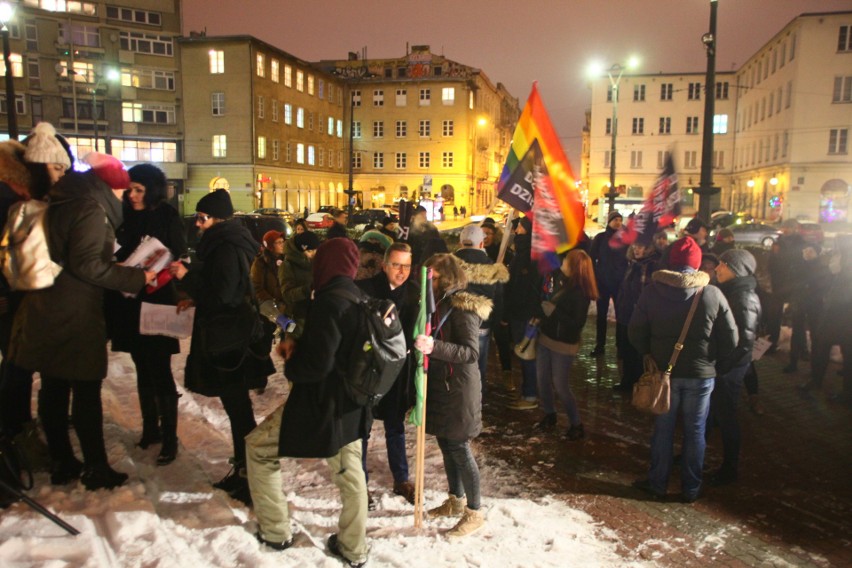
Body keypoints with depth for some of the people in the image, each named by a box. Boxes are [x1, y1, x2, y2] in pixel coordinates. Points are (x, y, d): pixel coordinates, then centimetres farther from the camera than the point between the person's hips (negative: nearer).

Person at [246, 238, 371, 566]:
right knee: (349, 470, 20)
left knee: (258, 447, 13)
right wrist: (297, 347, 3)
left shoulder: (329, 300, -22)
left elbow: (316, 363, -26)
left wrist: (291, 364, -6)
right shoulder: (359, 298, 4)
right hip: (351, 403, 8)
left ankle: (275, 532, 22)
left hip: (322, 404, -8)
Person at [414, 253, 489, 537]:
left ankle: (475, 512, 14)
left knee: (460, 448, -1)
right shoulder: (439, 304, 8)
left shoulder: (462, 308, -17)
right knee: (446, 444, 17)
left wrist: (435, 346, -36)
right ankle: (456, 500, 34)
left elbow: (472, 352, -25)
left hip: (459, 388, -8)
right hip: (440, 384, 8)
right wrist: (422, 344, -3)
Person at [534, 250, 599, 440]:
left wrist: (554, 311, -23)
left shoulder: (580, 293, -22)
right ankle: (549, 415, 35)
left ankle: (577, 425, 16)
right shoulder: (557, 277, -2)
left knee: (560, 386, -1)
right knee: (542, 380, 14)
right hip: (545, 337, 7)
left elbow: (578, 323, -24)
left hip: (563, 344, -7)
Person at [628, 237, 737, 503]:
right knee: (695, 431, 12)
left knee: (663, 429, 14)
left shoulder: (652, 291, -7)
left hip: (664, 371, 1)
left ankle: (657, 483, 24)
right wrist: (710, 358, 10)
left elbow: (635, 331, -4)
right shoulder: (713, 294, -10)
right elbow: (731, 339, -5)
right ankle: (691, 489, 23)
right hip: (701, 374, -1)